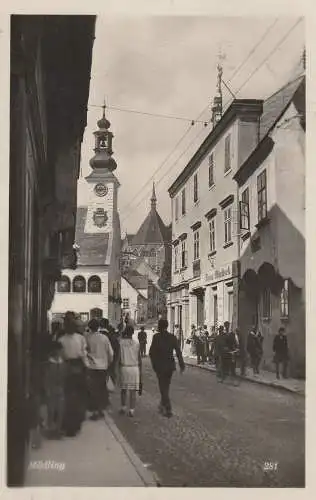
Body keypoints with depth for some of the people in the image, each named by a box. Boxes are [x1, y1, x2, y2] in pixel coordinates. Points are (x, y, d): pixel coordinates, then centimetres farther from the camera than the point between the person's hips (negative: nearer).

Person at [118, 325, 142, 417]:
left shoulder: (120, 342, -4)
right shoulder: (136, 344, -1)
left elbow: (118, 357, -5)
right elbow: (139, 359, 4)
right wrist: (140, 372, 13)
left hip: (124, 367, 0)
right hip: (134, 368, 0)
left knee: (123, 389, 15)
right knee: (133, 390, 3)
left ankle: (123, 408, 21)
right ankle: (131, 410, 3)